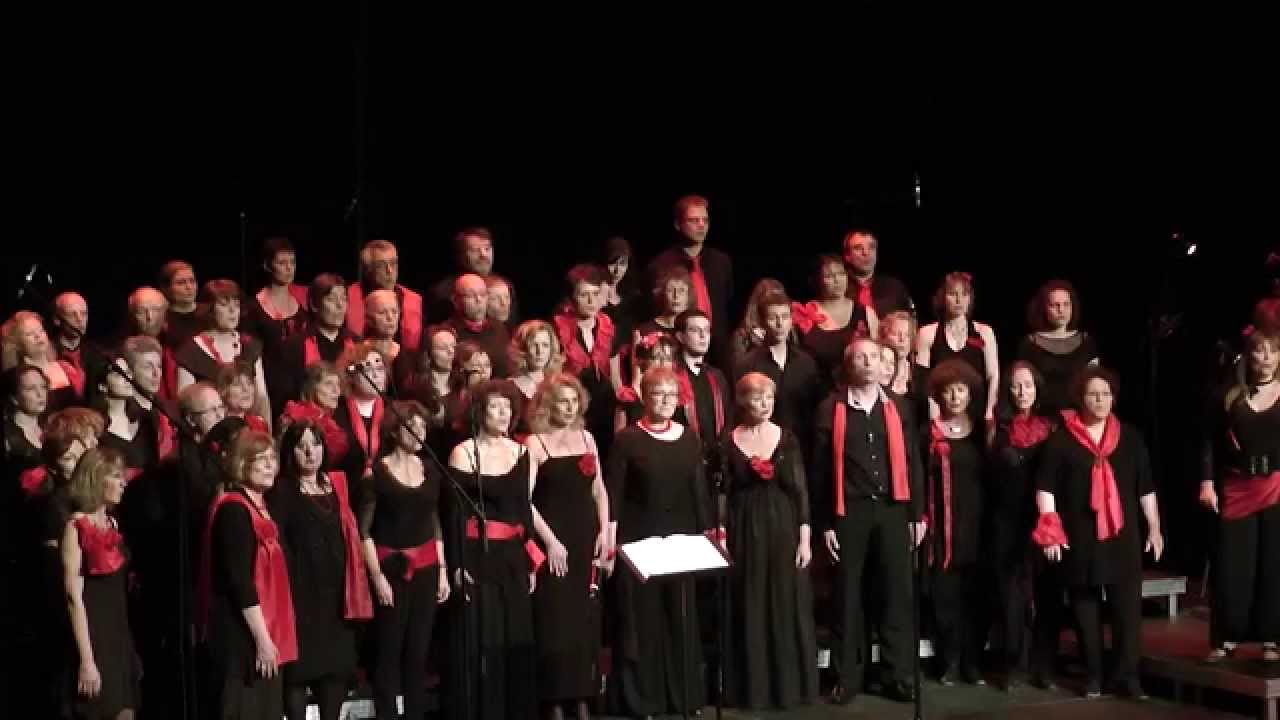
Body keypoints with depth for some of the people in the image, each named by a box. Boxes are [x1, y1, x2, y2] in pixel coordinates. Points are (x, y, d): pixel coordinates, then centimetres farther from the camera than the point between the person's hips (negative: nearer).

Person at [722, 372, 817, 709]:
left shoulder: (788, 439, 2)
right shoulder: (728, 442, 0)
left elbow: (801, 490, 1)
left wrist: (804, 539, -4)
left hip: (784, 530, 1)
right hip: (744, 533, -1)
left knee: (787, 608, 3)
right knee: (749, 611, 4)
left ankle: (789, 685, 12)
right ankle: (751, 688, 12)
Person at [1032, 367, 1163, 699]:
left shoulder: (1129, 437, 8)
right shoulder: (1062, 438, -2)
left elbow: (1145, 487, 12)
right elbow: (1046, 485, -5)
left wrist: (1154, 527, 11)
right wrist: (1049, 529, -13)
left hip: (1122, 535, 2)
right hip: (1079, 537, -2)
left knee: (1128, 606, -4)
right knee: (1086, 608, 5)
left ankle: (1127, 675, 3)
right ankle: (1093, 677, 14)